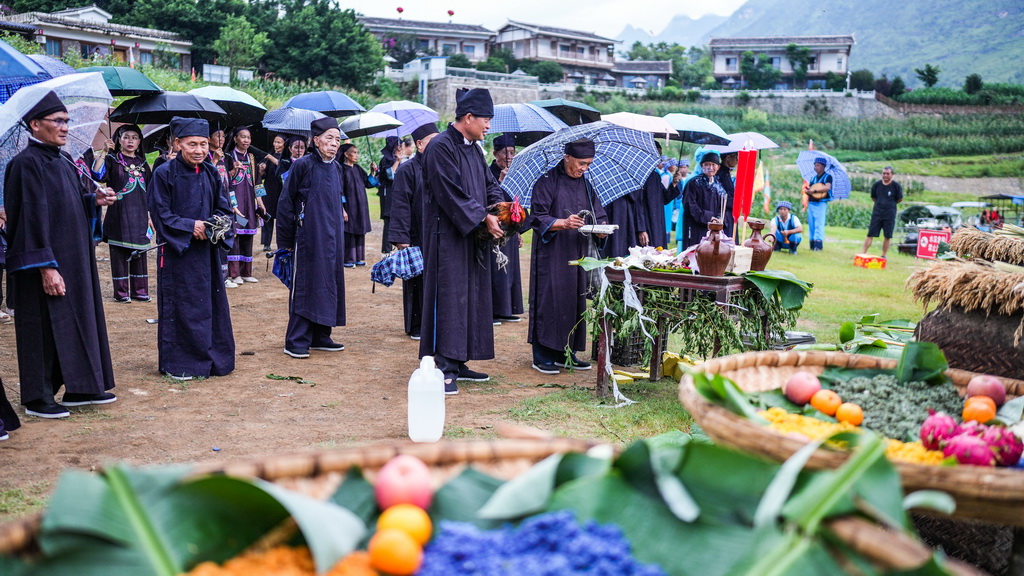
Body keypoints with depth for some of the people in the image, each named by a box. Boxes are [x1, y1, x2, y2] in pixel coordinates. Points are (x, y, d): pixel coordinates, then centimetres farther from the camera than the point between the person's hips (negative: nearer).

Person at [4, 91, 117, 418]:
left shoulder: (64, 160, 12)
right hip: (47, 262, -9)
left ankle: (78, 388, 23)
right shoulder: (27, 163, -14)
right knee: (44, 328, -1)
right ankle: (38, 399, 11)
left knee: (78, 322, 12)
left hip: (74, 258, 9)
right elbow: (32, 217, -20)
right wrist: (46, 266, -23)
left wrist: (95, 199, -1)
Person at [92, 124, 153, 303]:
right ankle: (121, 292, 6)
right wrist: (104, 152, -22)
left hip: (139, 216, 4)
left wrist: (150, 215, 12)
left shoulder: (142, 164, 14)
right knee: (119, 253, -1)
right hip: (119, 215, -4)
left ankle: (140, 290, 14)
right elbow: (97, 174, -18)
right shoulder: (112, 160, 1)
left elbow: (150, 193, 17)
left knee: (139, 253, 7)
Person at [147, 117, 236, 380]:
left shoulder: (211, 174, 7)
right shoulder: (164, 173, -8)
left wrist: (217, 224, -10)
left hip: (207, 250, 5)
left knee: (212, 304, 9)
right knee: (179, 307, 0)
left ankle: (214, 357, 21)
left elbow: (224, 208, 11)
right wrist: (190, 226, -18)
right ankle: (177, 363, 10)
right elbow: (159, 214, -9)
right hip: (176, 252, -5)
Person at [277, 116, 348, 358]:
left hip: (332, 236, 7)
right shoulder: (303, 165, -9)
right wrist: (286, 240, -7)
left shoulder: (336, 168, 10)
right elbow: (286, 202, -7)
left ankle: (321, 336, 19)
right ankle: (296, 341, 1)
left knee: (329, 283, 9)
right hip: (309, 236, -7)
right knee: (305, 286, -5)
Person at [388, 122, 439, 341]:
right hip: (417, 238, -6)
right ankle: (416, 326, 12)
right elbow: (400, 206, -12)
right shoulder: (408, 170, -7)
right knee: (417, 284, 2)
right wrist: (401, 238, -19)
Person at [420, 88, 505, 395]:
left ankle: (458, 362, 19)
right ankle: (443, 367, -4)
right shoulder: (441, 147, -13)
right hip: (447, 236, -9)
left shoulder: (473, 148, 15)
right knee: (448, 296, -8)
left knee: (472, 296, 10)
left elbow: (489, 182, 18)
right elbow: (450, 193, -20)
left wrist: (499, 206, -2)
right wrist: (484, 217, -19)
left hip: (472, 235, 9)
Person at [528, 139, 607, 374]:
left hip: (578, 253, 6)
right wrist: (564, 223, -25)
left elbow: (598, 215, 15)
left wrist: (601, 227, -8)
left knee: (575, 300, 7)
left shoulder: (585, 185, 14)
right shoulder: (547, 181, -6)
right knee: (550, 299, -7)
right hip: (552, 253, -6)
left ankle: (567, 353, 15)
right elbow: (539, 218, -10)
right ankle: (542, 355, 0)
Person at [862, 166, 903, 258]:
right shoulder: (876, 184, 1)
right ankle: (864, 253, 2)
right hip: (877, 213, 1)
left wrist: (890, 204, 9)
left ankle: (884, 255, 15)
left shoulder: (896, 186, -6)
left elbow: (900, 199, 4)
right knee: (870, 234, -1)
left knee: (888, 236, 5)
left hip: (890, 215, -1)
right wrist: (881, 203, 8)